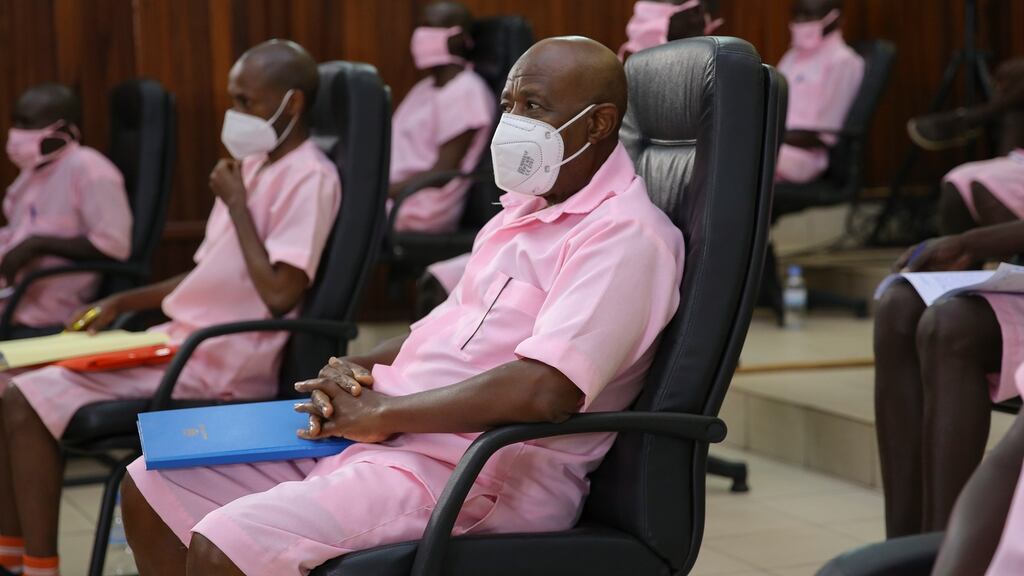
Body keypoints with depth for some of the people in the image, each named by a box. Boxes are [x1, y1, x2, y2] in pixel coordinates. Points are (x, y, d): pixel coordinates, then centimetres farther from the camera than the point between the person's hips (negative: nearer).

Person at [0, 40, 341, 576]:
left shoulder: (309, 178, -13)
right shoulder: (254, 165, 15)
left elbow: (279, 295, -23)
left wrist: (235, 204, -13)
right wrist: (121, 303, 13)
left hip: (216, 367, -9)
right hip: (181, 344, 9)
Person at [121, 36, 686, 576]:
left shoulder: (626, 235, -14)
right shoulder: (524, 212, 18)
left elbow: (545, 389, -27)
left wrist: (383, 412, -18)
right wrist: (357, 373, 6)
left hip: (478, 475, -10)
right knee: (153, 488, 6)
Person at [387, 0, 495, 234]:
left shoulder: (465, 92, -10)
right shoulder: (426, 88, 20)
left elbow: (442, 173, -15)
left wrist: (382, 191, -18)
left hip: (423, 206, -9)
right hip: (395, 189, 9)